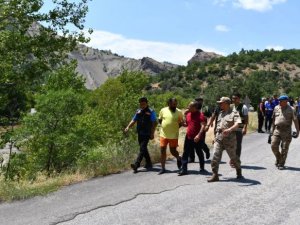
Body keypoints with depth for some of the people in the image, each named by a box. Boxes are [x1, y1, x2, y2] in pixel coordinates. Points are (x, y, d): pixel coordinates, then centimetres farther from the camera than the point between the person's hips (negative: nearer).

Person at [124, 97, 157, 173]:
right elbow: (133, 120, 16)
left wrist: (152, 133, -14)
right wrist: (128, 127, 1)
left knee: (142, 148, -12)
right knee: (144, 149, 14)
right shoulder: (138, 111, 11)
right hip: (140, 133, 7)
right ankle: (148, 163, 27)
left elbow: (154, 123, -8)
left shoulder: (150, 112, -5)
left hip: (147, 134, -6)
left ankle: (136, 164, -18)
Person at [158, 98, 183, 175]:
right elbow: (159, 120, 12)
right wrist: (164, 126, -1)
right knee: (162, 151, 3)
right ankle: (163, 168, 15)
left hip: (173, 136, -2)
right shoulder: (163, 110, 0)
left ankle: (178, 158, 39)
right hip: (163, 134, 2)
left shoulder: (179, 112, -4)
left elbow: (182, 123, 3)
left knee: (173, 151, 4)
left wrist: (176, 126, -11)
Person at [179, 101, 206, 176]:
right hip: (188, 137, 6)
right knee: (185, 153, 0)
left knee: (199, 153, 12)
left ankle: (202, 168, 30)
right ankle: (184, 169, 2)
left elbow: (203, 126, -21)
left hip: (197, 138, -6)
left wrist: (199, 135, -32)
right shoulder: (188, 114, 9)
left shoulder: (200, 115, -13)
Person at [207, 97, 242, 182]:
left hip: (229, 139, -5)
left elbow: (237, 124, -21)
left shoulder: (234, 113, -6)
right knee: (215, 157, -6)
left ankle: (239, 171, 35)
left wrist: (229, 130, -38)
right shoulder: (221, 113, 17)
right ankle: (215, 175, -1)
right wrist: (215, 136, 22)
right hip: (219, 139, 5)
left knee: (233, 157, 10)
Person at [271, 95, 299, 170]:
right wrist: (272, 129, 17)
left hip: (286, 131, -4)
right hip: (277, 130, 4)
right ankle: (278, 158, 24)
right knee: (274, 146, -2)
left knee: (284, 148, 1)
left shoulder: (291, 109, -5)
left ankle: (281, 164, 12)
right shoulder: (276, 108, 8)